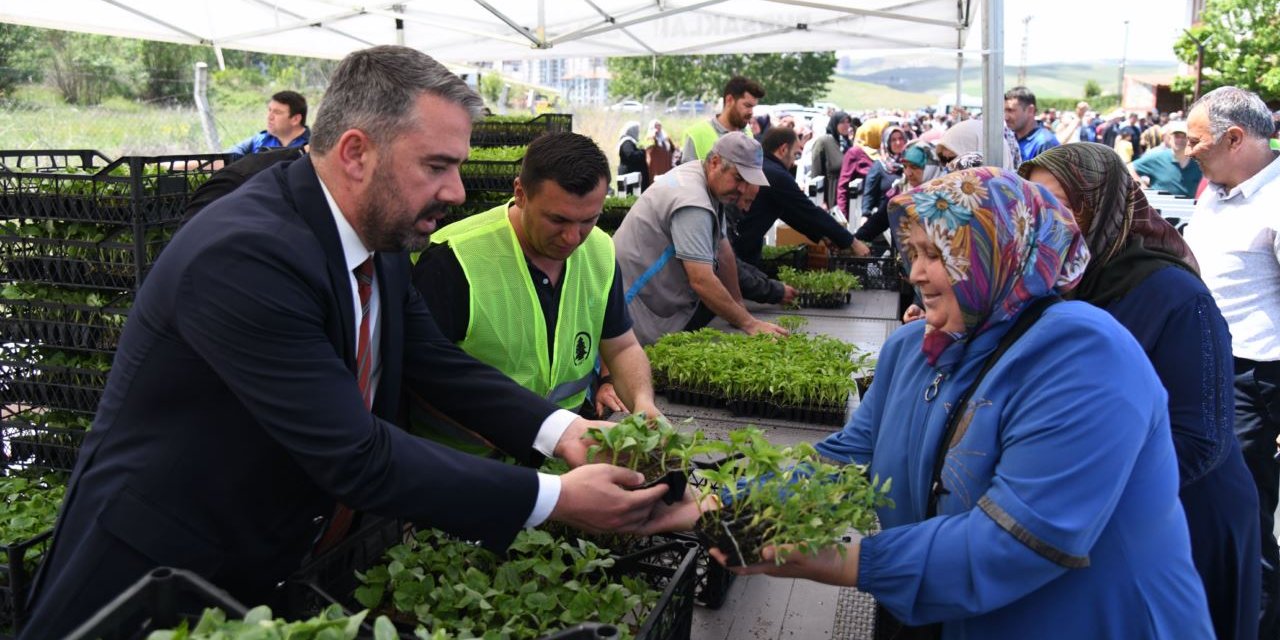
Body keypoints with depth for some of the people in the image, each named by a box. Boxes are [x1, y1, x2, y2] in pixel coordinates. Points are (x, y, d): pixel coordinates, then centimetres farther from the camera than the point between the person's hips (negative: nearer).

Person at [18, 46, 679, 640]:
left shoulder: (378, 234, -4)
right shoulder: (244, 255, -31)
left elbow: (439, 363, 1)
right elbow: (357, 457, -32)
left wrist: (562, 431, -13)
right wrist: (553, 498, -28)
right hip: (159, 577, -8)